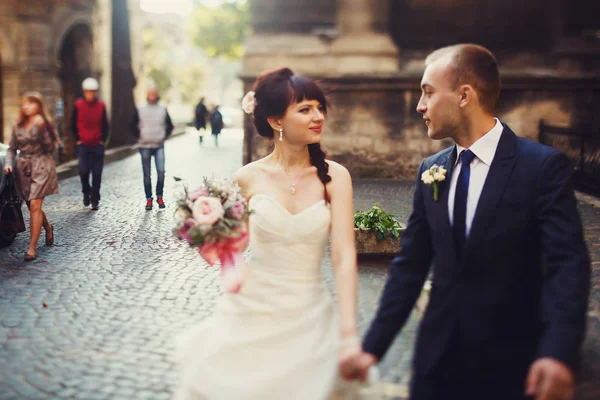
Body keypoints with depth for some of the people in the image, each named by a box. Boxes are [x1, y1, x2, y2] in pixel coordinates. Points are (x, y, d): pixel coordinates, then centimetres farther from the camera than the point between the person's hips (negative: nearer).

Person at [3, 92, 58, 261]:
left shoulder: (43, 124, -4)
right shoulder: (18, 126, 7)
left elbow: (50, 148, -12)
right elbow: (12, 148, 11)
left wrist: (42, 129, -21)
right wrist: (8, 163, -5)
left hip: (41, 167, -5)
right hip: (23, 168, 5)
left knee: (35, 206, -14)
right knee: (32, 207, 12)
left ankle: (32, 248, -10)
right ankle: (48, 228, 43)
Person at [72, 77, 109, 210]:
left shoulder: (101, 106, 2)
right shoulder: (78, 105, -1)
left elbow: (105, 125, 9)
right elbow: (73, 125, 6)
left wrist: (102, 140, 2)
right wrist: (78, 139, 0)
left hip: (98, 145, 1)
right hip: (83, 145, -1)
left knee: (97, 173, 1)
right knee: (83, 171, -9)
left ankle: (95, 200, 9)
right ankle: (86, 193, 18)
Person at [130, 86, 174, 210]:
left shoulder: (163, 108, 5)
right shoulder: (140, 110, 2)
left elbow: (169, 125, 14)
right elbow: (133, 126, 10)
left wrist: (164, 137, 6)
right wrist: (139, 137, 3)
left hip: (159, 146, 0)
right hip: (145, 147, 0)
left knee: (161, 171, -11)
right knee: (147, 175, 4)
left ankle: (159, 197, 6)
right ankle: (149, 199, 12)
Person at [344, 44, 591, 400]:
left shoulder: (544, 166, -10)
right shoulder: (430, 170, 4)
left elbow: (568, 264, -18)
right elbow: (410, 265, 5)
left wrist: (559, 353, -32)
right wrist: (374, 346, 1)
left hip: (511, 362, -4)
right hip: (438, 357, 4)